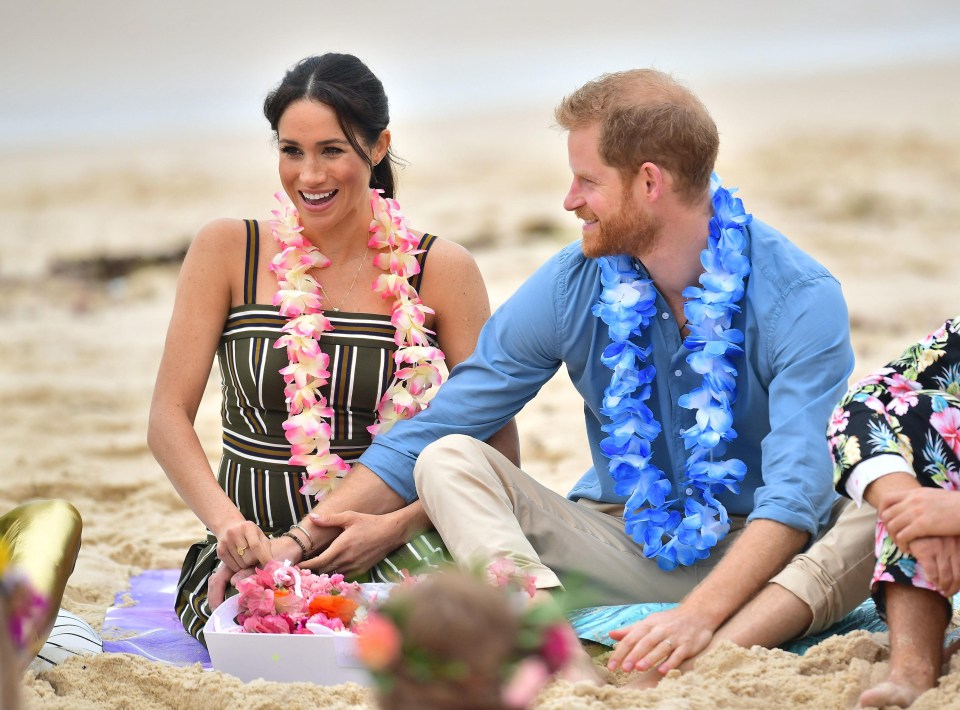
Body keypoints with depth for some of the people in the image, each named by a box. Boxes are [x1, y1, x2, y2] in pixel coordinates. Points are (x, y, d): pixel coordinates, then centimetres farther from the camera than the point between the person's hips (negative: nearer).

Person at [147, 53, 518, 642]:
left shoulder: (441, 270, 1)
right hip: (256, 540, 0)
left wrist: (396, 525, -17)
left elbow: (498, 447, -1)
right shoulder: (227, 251, 3)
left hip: (395, 540, 1)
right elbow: (169, 416, -1)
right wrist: (226, 520, -20)